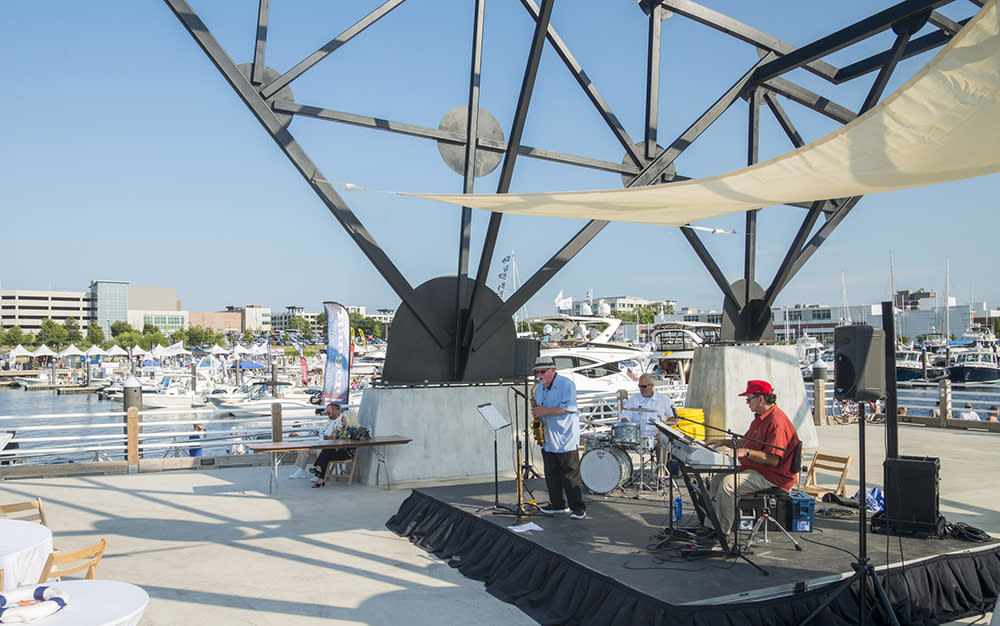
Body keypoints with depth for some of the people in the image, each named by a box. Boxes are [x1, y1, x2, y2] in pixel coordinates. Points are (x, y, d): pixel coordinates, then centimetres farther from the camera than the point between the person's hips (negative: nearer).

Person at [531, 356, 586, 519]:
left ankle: (578, 507, 0)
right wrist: (538, 417, 4)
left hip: (566, 438, -7)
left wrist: (545, 411, -21)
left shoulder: (566, 384, -8)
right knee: (551, 474, 10)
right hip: (547, 439, 7)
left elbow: (569, 407, -19)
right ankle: (557, 504, 21)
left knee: (570, 474, -7)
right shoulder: (538, 388, 14)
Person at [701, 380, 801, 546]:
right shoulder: (760, 417, 14)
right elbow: (745, 442, 25)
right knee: (717, 478, 4)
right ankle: (715, 525, 6)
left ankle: (722, 532, -15)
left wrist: (746, 452, -31)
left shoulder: (776, 421, -21)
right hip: (755, 469, 11)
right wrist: (724, 442, 11)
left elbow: (773, 460, -27)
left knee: (728, 483, -25)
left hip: (772, 476, -11)